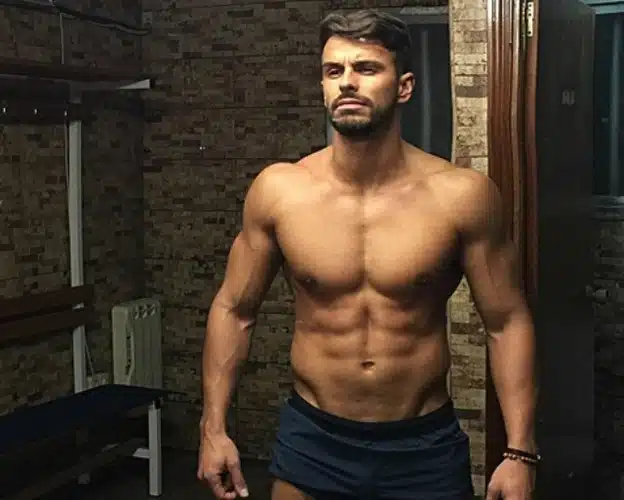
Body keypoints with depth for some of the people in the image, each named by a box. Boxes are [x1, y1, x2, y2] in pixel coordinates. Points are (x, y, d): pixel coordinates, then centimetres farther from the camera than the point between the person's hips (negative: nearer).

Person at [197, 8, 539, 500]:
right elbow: (233, 309, 2)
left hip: (425, 447, -1)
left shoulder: (461, 195, -12)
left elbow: (507, 322, -4)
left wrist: (519, 452, -8)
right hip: (311, 442, 1)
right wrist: (213, 429, -1)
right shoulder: (278, 190, -9)